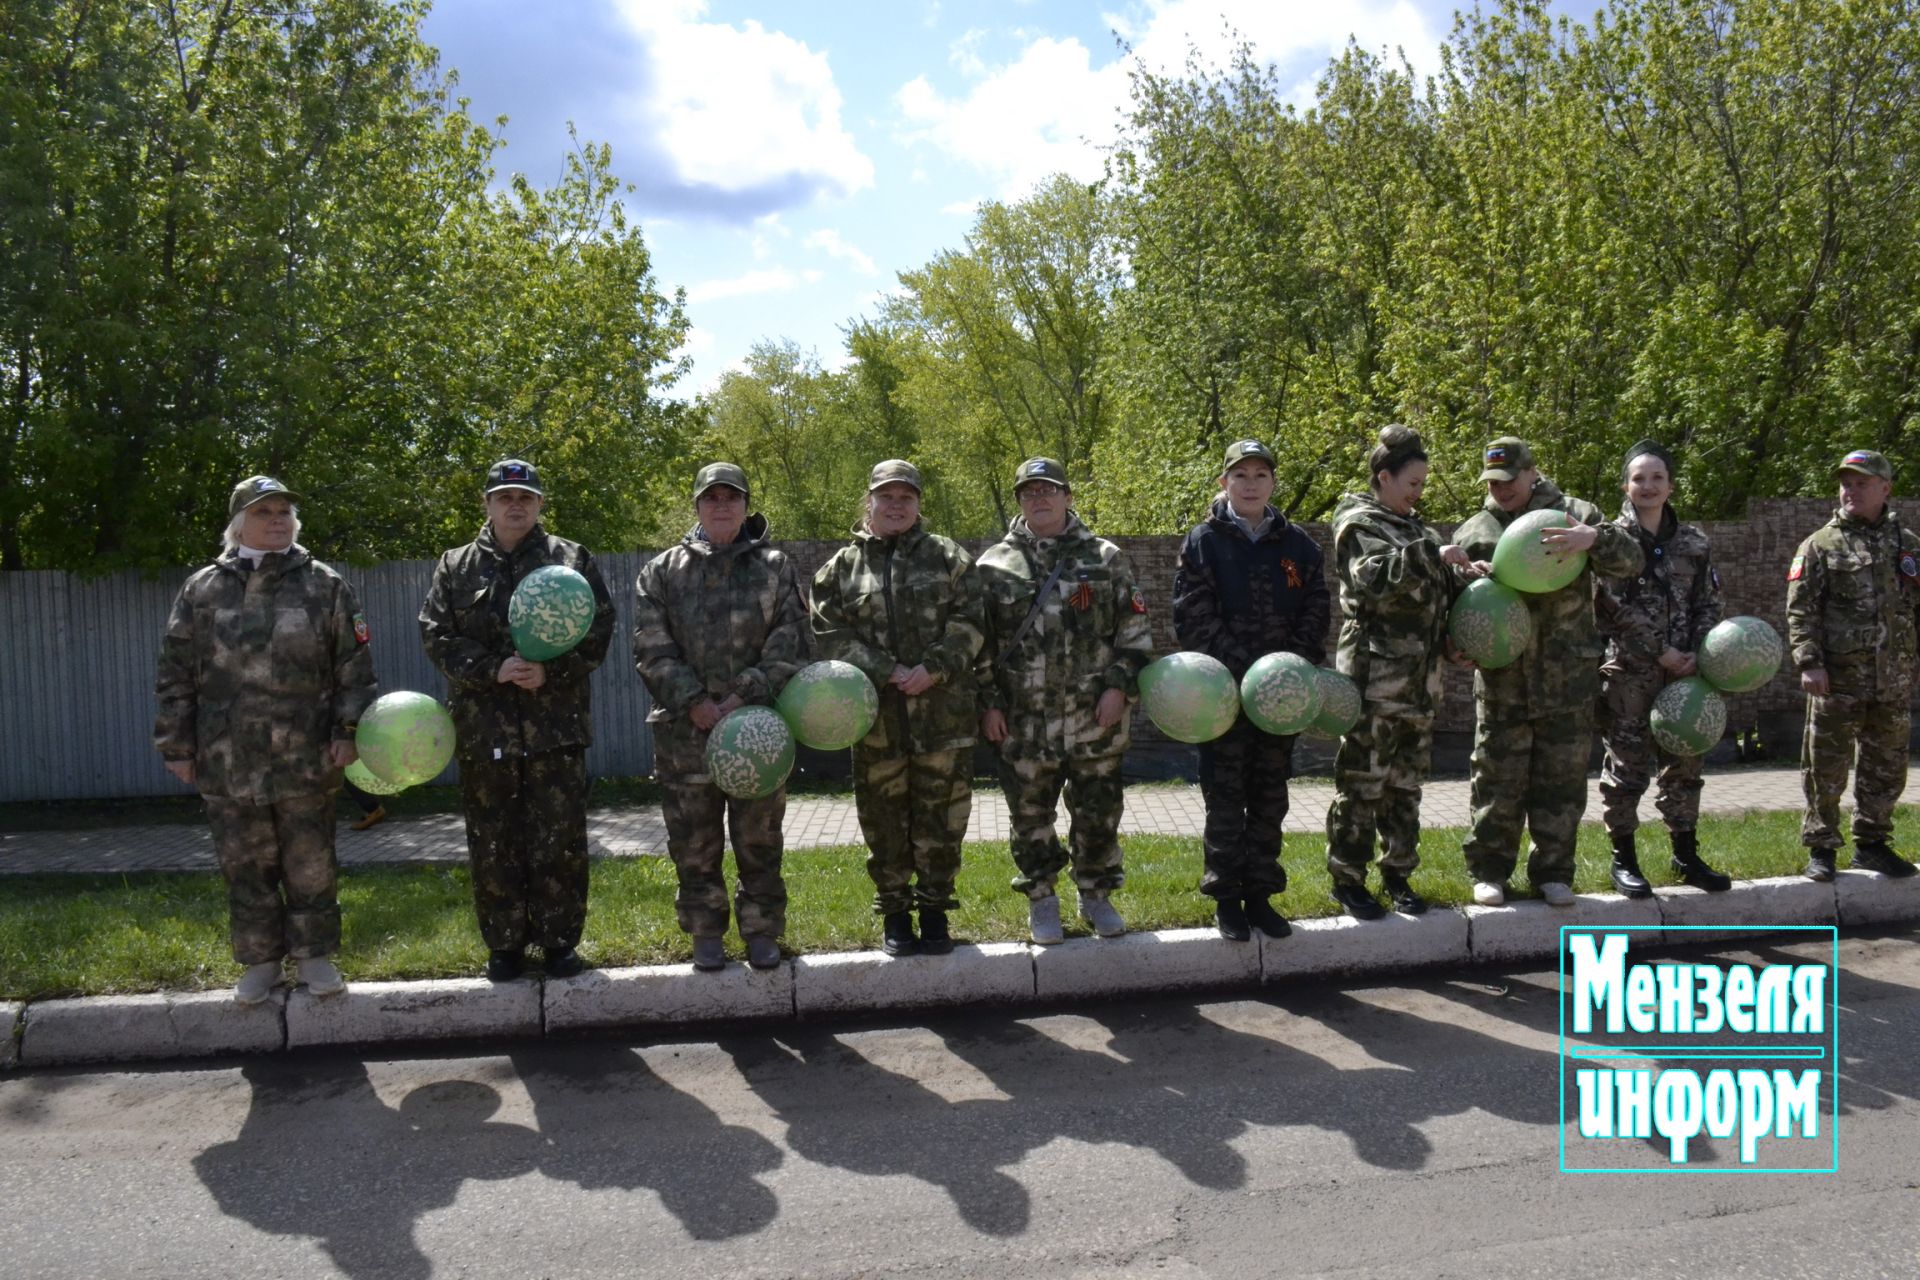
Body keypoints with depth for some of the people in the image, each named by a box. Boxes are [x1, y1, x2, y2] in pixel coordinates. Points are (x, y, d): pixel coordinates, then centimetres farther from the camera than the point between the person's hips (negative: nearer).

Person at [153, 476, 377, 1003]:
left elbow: (353, 668, 2)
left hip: (305, 762, -1)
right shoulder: (203, 590, 5)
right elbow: (176, 675, 7)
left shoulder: (325, 587, 3)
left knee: (311, 866, 7)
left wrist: (347, 732, -5)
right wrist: (177, 745, 4)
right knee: (246, 867, 10)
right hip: (228, 764, 1)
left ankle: (314, 954, 22)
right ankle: (260, 960, 24)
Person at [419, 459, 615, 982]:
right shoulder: (456, 567, 10)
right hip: (483, 728, 1)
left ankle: (559, 940, 16)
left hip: (557, 724, -1)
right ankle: (504, 944, 19)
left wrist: (552, 670, -13)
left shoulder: (572, 560, 8)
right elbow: (438, 636, 3)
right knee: (494, 843, 7)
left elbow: (598, 629, 2)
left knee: (561, 840, 3)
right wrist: (494, 669, -12)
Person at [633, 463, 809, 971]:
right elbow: (653, 648, -1)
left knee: (759, 839, 8)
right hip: (685, 728, 1)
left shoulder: (775, 567, 7)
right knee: (694, 842, 7)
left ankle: (762, 929, 20)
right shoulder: (662, 572, 7)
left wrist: (744, 698, -13)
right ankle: (705, 933, 20)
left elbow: (788, 644, -2)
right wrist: (695, 703, -13)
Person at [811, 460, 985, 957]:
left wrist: (933, 669, -14)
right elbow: (829, 633, -1)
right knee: (885, 817, 7)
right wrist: (887, 672, -12)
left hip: (943, 708, 0)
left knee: (941, 814, 4)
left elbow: (969, 622, 0)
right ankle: (893, 911, 20)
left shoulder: (948, 557, 8)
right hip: (875, 714, 0)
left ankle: (935, 907, 18)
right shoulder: (842, 567, 8)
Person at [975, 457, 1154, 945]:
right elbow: (979, 642, 5)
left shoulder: (1105, 558, 5)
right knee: (1030, 814, 8)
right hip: (1023, 721, 0)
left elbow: (1133, 630, 5)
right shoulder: (994, 565, 4)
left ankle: (1096, 895, 26)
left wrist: (1119, 686, -5)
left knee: (1099, 810, 8)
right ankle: (1041, 900, 23)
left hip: (1095, 716, 0)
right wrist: (989, 702, -1)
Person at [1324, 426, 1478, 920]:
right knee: (1362, 779, -3)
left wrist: (1461, 575, 5)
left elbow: (1435, 590, 25)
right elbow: (1374, 576, -21)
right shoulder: (1358, 523, -4)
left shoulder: (1413, 527, 20)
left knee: (1406, 781, 13)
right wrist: (1431, 555, -20)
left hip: (1419, 679, 8)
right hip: (1375, 676, -8)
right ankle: (1347, 878, 5)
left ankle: (1397, 873, 23)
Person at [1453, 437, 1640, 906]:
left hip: (1568, 678, 0)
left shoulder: (1574, 514, 3)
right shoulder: (1473, 531, 7)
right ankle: (1489, 871, 16)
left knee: (1561, 780, 7)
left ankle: (1553, 872, 19)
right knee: (1497, 781, 5)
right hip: (1501, 679, 1)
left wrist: (1594, 538, -25)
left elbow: (1631, 559, -6)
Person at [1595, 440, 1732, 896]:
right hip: (1629, 673, -4)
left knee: (1684, 764, 12)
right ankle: (1623, 860, 11)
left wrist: (1697, 654, -5)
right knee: (1627, 766, 0)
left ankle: (1686, 855, 24)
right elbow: (1613, 607, -11)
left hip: (1682, 672, 5)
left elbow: (1708, 603, 10)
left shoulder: (1692, 542, 10)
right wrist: (1659, 651, -14)